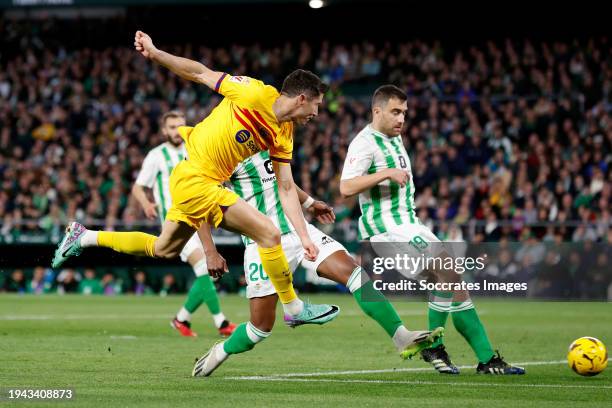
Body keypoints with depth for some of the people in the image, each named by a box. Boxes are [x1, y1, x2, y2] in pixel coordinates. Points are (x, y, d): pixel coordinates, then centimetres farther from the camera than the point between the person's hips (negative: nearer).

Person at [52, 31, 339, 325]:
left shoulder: (284, 135, 5)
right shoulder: (257, 95, -17)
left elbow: (286, 189, 8)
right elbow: (201, 73, -9)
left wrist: (304, 236, 4)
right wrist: (155, 54, -15)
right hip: (195, 181, -9)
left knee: (163, 249, 24)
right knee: (269, 233, -12)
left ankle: (83, 237, 35)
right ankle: (294, 308, 1)